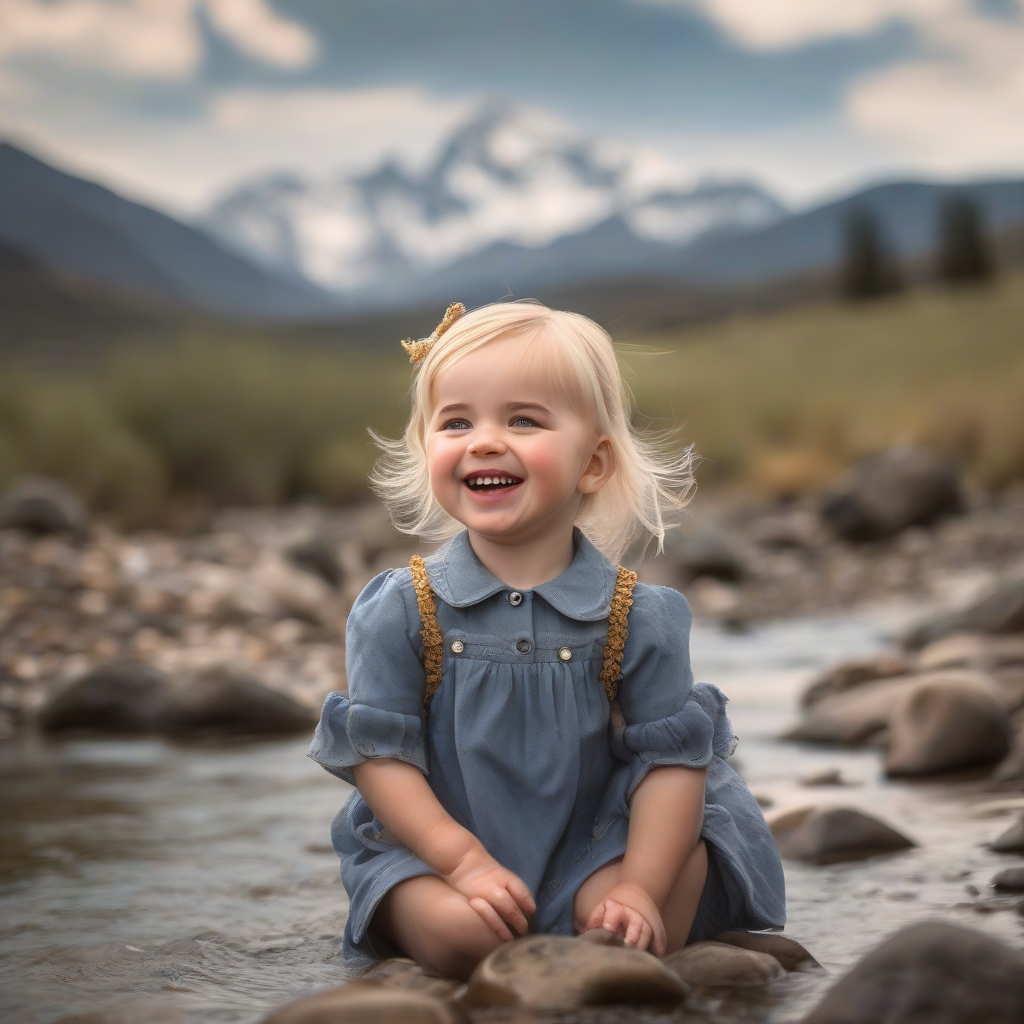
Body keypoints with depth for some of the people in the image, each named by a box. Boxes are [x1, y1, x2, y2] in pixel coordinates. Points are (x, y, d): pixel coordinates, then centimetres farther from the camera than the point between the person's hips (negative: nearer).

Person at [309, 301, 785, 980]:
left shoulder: (637, 616, -5)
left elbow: (672, 759, -5)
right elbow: (380, 753, -7)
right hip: (444, 853, 0)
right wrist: (464, 860, -20)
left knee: (614, 921, -30)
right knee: (453, 926, -30)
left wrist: (640, 888, -18)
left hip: (595, 856, 0)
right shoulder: (400, 611, -5)